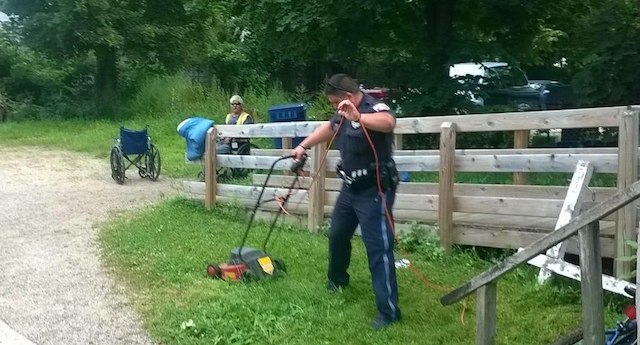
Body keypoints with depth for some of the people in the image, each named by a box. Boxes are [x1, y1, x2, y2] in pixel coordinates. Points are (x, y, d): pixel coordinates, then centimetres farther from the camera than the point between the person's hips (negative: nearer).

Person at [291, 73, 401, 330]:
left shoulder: (374, 108, -20)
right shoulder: (343, 114, 8)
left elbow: (388, 122, -44)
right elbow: (328, 128, 28)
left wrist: (358, 117, -59)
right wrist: (303, 146, 31)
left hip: (374, 191, -10)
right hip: (351, 188, 10)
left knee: (378, 248, -9)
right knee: (337, 235, 23)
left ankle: (388, 311, -1)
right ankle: (337, 280, 49)